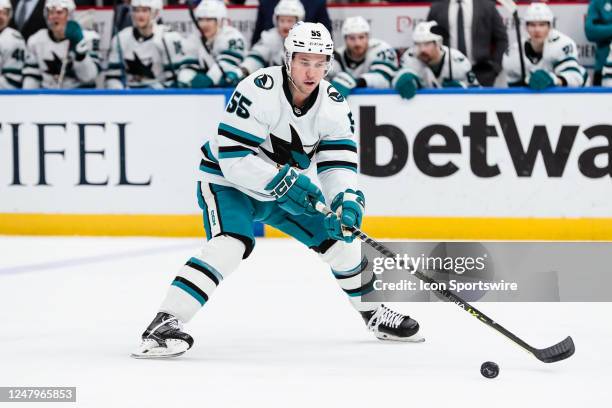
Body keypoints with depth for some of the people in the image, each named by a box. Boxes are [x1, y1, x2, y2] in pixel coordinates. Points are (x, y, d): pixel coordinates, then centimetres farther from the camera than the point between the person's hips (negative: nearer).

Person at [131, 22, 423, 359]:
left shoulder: (333, 105, -10)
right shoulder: (258, 91, -28)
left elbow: (339, 162, -14)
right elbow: (232, 156, -30)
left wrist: (346, 200, -33)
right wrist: (283, 182, -35)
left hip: (287, 187, 7)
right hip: (228, 180, -6)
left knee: (339, 235, 5)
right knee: (232, 244, -31)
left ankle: (373, 313, 29)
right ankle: (164, 324, -35)